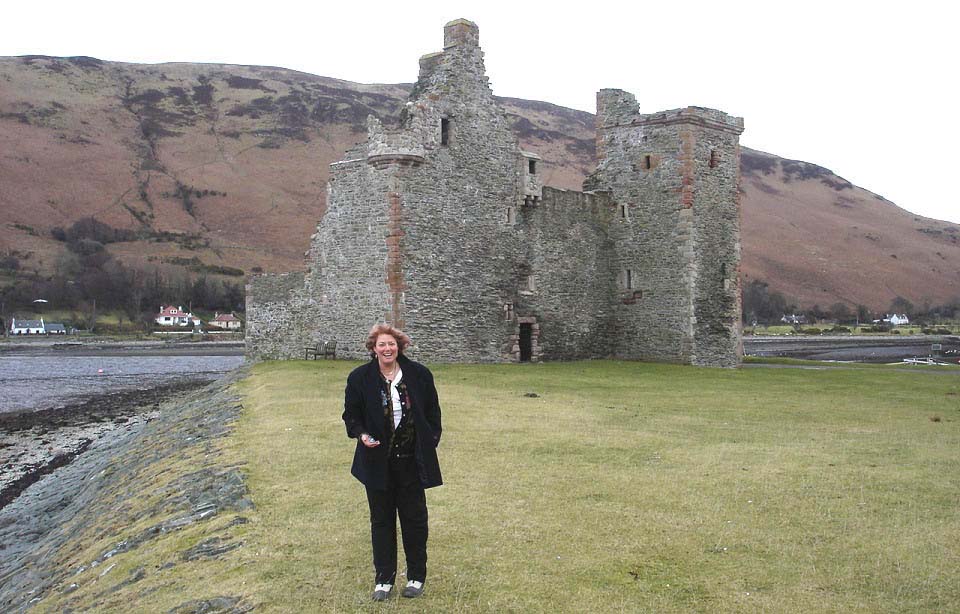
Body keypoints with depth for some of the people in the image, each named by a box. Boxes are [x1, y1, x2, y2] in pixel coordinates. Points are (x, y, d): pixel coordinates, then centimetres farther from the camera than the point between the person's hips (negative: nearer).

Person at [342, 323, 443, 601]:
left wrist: (431, 441, 1)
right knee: (381, 520, 10)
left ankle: (416, 576, 24)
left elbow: (432, 411, 6)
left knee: (414, 518, 9)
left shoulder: (419, 374, -3)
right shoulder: (360, 378, -4)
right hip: (378, 461, 0)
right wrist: (361, 434, -14)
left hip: (412, 461, 0)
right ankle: (384, 579, 22)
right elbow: (351, 414, 3)